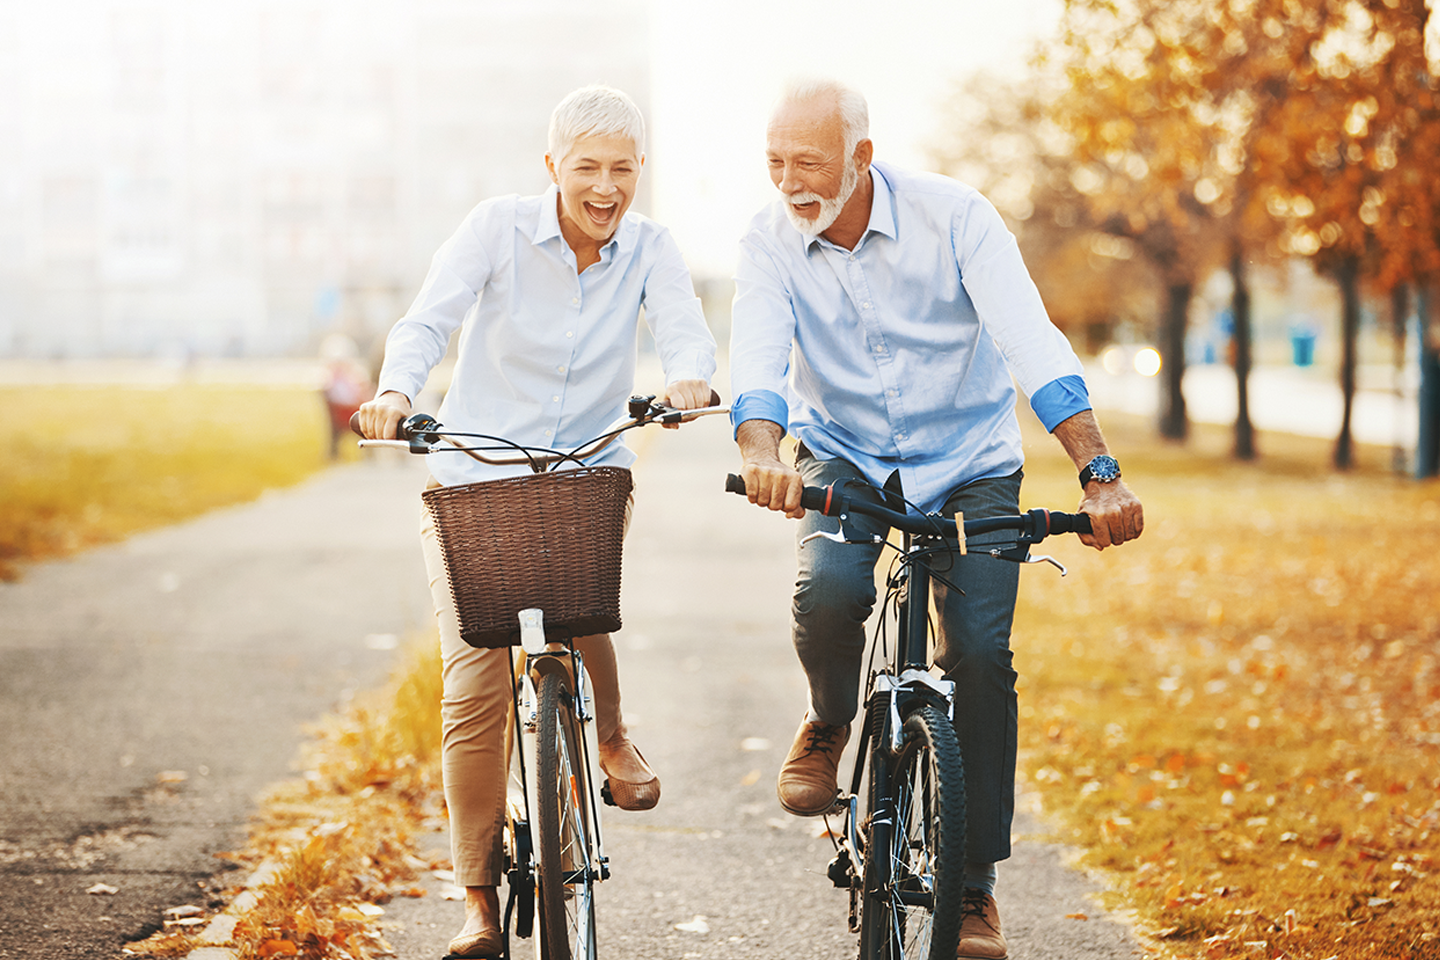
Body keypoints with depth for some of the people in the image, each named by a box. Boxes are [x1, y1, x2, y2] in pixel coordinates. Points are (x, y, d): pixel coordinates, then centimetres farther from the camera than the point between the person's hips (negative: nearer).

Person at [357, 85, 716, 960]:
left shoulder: (649, 247, -2)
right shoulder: (499, 229, -8)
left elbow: (685, 325, -18)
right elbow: (429, 320, -19)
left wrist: (689, 379, -42)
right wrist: (396, 393, -40)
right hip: (474, 477, -1)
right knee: (475, 686, -10)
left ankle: (611, 731, -1)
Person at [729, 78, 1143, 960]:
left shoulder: (954, 217, -18)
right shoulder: (771, 242, -12)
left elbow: (1033, 342, -27)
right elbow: (757, 359, -25)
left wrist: (1101, 474, -39)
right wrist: (763, 453, -48)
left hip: (971, 465, -1)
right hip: (845, 460, 1)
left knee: (980, 655, -14)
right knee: (826, 592, -30)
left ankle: (976, 886, 1)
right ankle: (831, 722, 5)